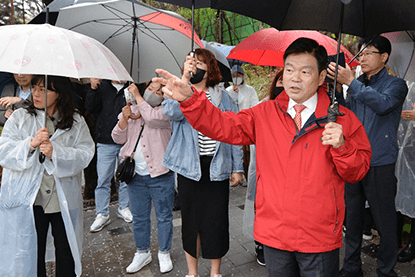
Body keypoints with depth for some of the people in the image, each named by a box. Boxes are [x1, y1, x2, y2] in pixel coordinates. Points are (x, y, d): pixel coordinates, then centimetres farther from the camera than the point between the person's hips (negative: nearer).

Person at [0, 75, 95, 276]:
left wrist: (55, 153, -23)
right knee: (31, 251, 12)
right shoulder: (19, 118, 3)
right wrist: (30, 144, -21)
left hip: (65, 199, 0)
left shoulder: (77, 122, 1)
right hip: (28, 199, 0)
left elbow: (85, 154, -10)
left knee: (66, 250, 13)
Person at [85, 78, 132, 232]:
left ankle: (123, 208, 31)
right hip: (106, 142, 0)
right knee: (103, 180, 3)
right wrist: (93, 88, -12)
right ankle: (102, 214, 18)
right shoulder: (102, 87, 5)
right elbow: (90, 108, -1)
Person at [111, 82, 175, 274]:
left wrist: (137, 96, -15)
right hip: (136, 175, 4)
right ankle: (142, 253, 36)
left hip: (160, 174, -4)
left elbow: (152, 117, -26)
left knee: (164, 216, 9)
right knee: (139, 217, 16)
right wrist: (124, 119, -10)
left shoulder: (165, 111, -3)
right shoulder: (131, 110, 10)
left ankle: (164, 253, 29)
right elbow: (118, 138, 6)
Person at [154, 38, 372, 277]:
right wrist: (189, 98, -20)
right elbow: (223, 126, -7)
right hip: (274, 234, 2)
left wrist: (341, 146, -21)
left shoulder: (342, 118, -3)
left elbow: (359, 171, -1)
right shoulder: (265, 114, 2)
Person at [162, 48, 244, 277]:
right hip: (189, 167, 0)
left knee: (217, 220, 7)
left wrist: (237, 167, 5)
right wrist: (185, 78, -22)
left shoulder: (222, 97, 7)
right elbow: (171, 112, -21)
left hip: (217, 167, 1)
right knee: (190, 219, 10)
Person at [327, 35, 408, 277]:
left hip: (380, 165, -4)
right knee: (352, 218, 13)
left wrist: (350, 82, -21)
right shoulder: (357, 85, 15)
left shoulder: (396, 84, 1)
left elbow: (383, 104, -21)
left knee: (385, 223, 4)